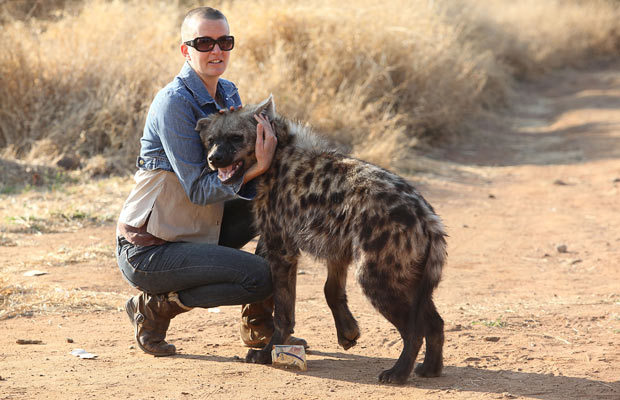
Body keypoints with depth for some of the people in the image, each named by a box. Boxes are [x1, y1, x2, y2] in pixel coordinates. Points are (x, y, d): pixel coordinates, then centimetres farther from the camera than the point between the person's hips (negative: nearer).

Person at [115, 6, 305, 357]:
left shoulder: (228, 94, 6)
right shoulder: (174, 103, -20)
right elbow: (199, 190, -22)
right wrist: (255, 168, -33)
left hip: (197, 233, 9)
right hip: (146, 250, -8)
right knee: (258, 276, -21)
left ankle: (260, 326, 10)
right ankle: (155, 306, -1)